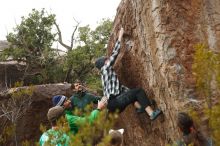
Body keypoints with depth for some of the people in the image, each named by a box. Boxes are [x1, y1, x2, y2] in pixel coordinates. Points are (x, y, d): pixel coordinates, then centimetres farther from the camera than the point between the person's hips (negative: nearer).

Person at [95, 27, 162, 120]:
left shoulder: (109, 72, 26)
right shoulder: (105, 68, 2)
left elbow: (119, 87, 25)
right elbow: (115, 53, 0)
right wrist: (120, 37, 6)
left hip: (115, 102, 9)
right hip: (114, 102, -9)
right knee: (139, 91, -14)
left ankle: (139, 107, 3)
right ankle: (151, 113, -22)